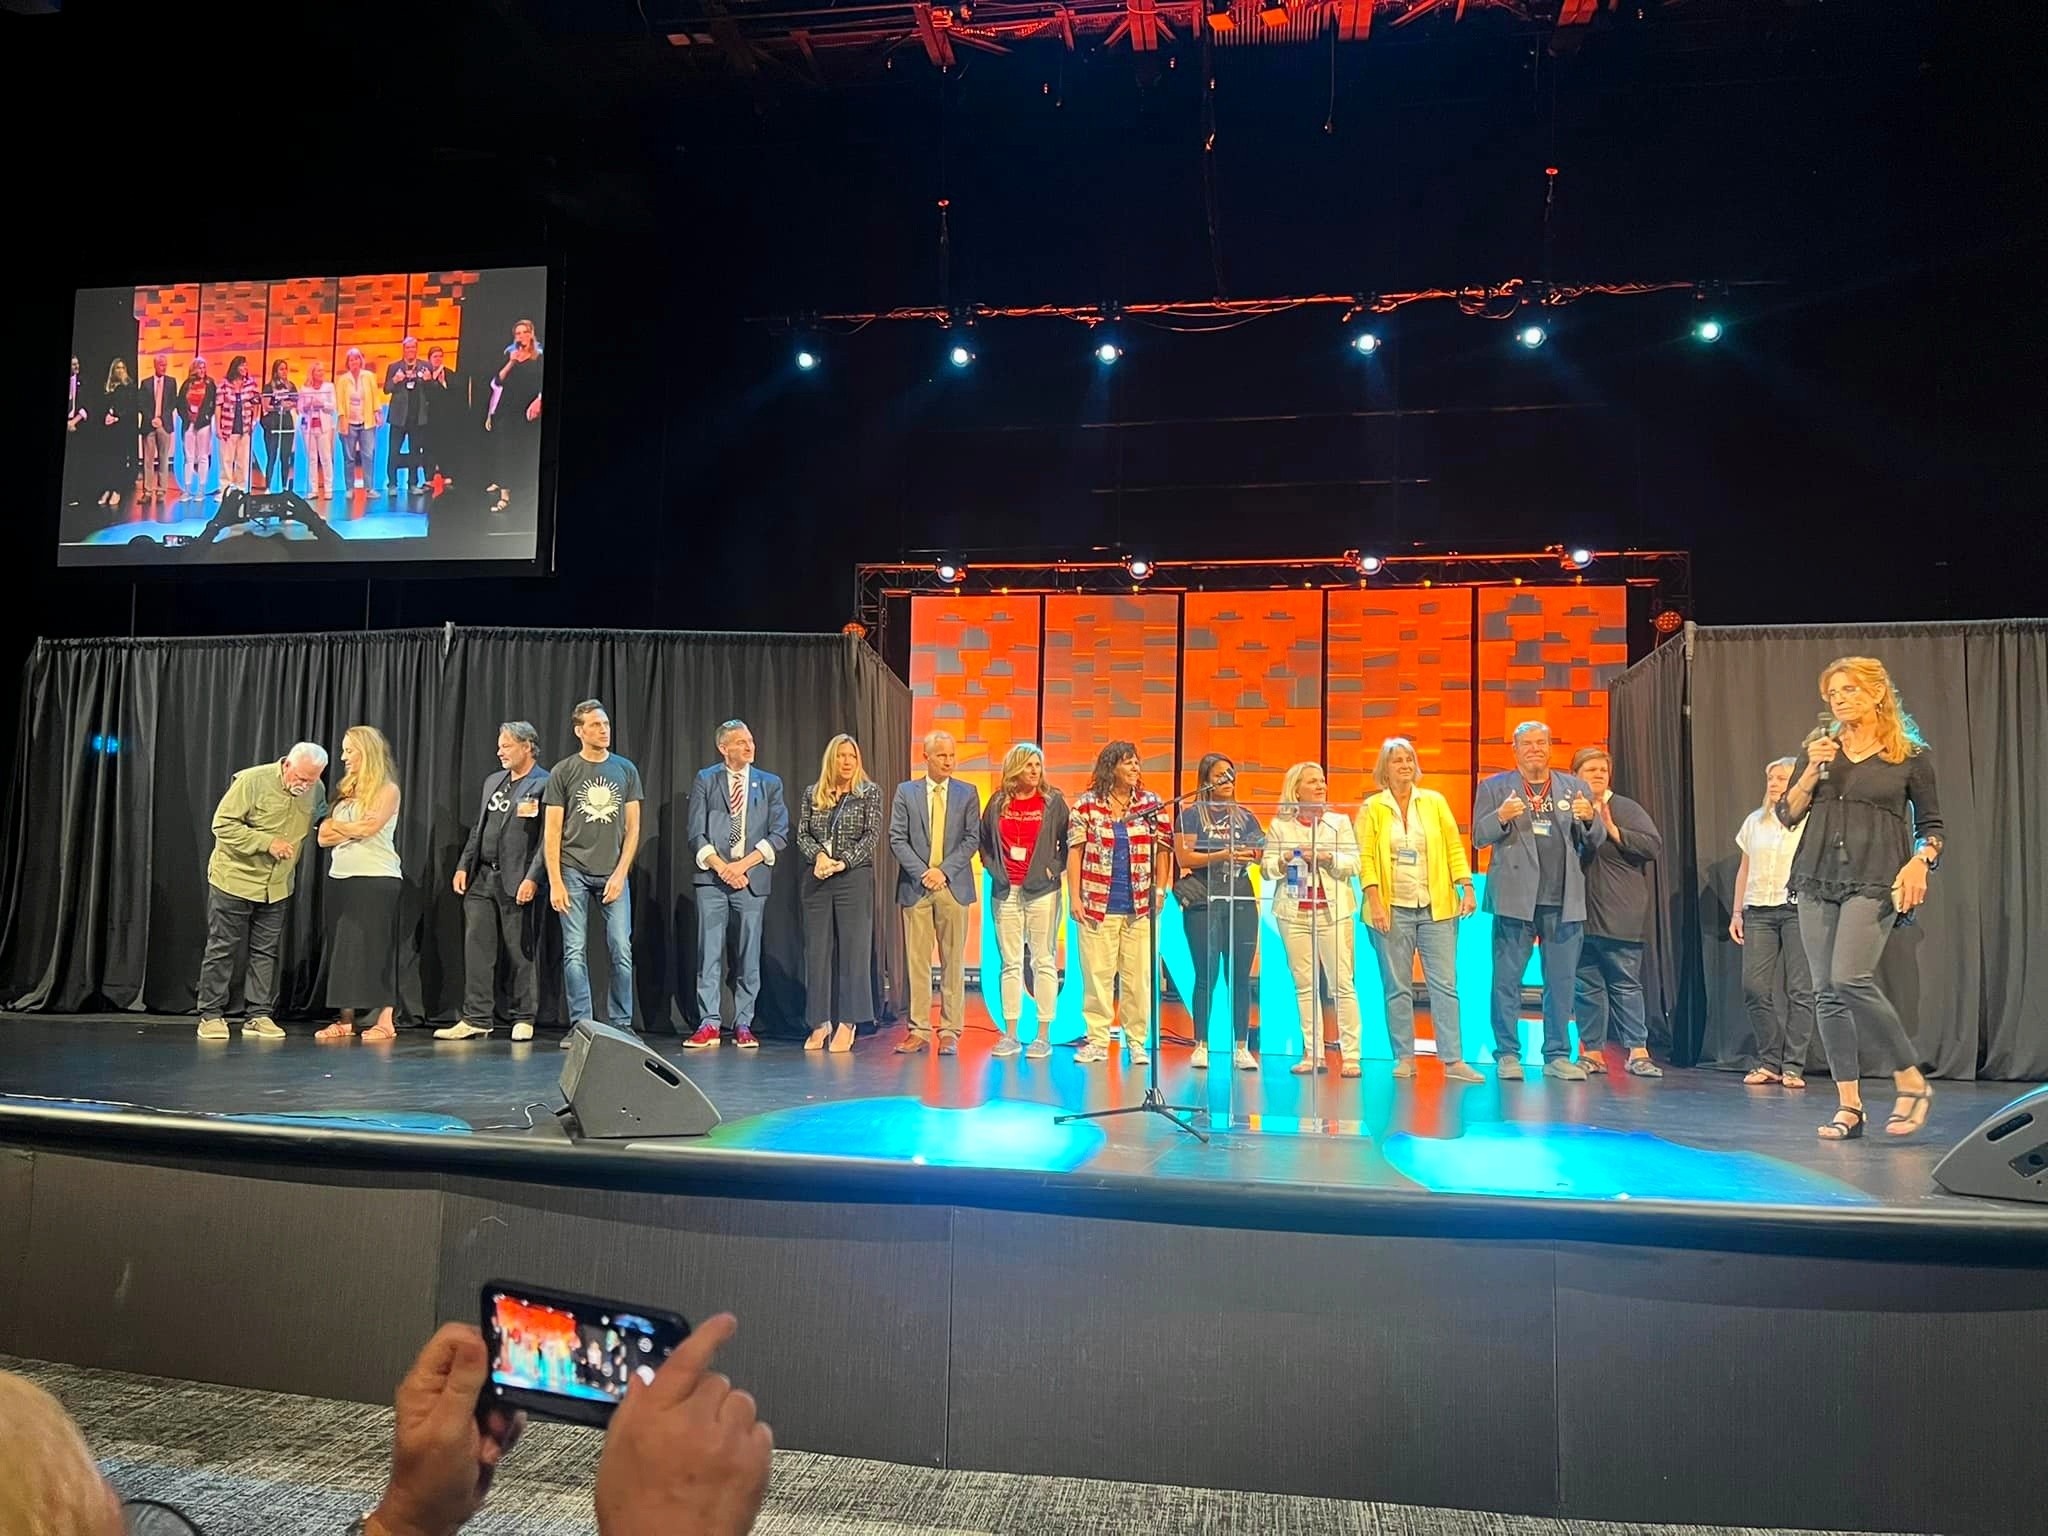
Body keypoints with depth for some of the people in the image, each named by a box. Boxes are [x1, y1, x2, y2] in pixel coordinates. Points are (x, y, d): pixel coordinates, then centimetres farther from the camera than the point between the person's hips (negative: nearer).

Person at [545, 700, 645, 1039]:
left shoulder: (626, 770, 7)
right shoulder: (563, 772, 2)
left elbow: (632, 827, 6)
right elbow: (553, 831, 2)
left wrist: (621, 873, -4)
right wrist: (555, 881, -5)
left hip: (613, 872, 1)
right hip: (573, 871, -1)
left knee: (621, 950, -1)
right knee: (575, 951, 0)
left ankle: (621, 1024, 9)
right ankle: (580, 1025, 8)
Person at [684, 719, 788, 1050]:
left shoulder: (770, 784, 10)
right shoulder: (705, 781, 8)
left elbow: (779, 834, 3)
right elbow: (696, 833, 2)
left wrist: (743, 864, -8)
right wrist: (721, 866, -11)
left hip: (753, 879, 1)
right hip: (712, 877, -1)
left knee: (749, 956, 3)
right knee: (709, 953, -2)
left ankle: (743, 1026, 9)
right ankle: (708, 1025, 3)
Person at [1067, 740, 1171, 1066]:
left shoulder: (1152, 803, 6)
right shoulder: (1086, 804, 2)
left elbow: (1162, 850, 8)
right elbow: (1075, 851, 2)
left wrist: (1160, 892, 1)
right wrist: (1074, 897, -3)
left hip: (1140, 906, 1)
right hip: (1098, 905, -1)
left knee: (1138, 975, 3)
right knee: (1097, 973, 1)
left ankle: (1136, 1041, 13)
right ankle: (1098, 1041, 10)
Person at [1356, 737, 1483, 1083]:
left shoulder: (1435, 801, 9)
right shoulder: (1372, 808, 3)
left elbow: (1454, 847, 7)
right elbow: (1365, 858, -2)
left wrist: (1467, 888, -3)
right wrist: (1375, 903, -11)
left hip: (1436, 908, 1)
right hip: (1392, 910, -1)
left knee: (1445, 984, -2)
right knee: (1398, 988, 3)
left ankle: (1453, 1060, 1)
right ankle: (1404, 1059, 11)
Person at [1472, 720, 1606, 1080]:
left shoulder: (1575, 787, 14)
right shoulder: (1493, 787, 7)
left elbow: (1596, 839, 11)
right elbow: (1479, 837, 0)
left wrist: (1590, 819, -11)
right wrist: (1501, 817, -19)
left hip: (1564, 901, 3)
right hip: (1516, 898, -2)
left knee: (1562, 981, 7)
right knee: (1507, 979, 0)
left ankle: (1557, 1055, 16)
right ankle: (1507, 1055, 8)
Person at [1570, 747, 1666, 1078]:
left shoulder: (1626, 809, 1)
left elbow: (1655, 846, -7)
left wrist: (1613, 831, -14)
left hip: (1619, 918, -3)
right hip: (1580, 915, 3)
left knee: (1625, 984, 0)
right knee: (1586, 986, 8)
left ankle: (1638, 1051, 5)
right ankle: (1592, 1053, 15)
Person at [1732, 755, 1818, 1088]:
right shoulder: (1755, 821, 14)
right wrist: (1737, 912, 14)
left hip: (1797, 909, -4)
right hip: (1758, 910, 4)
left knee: (1800, 989, -3)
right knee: (1754, 987, -2)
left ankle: (1793, 1066, 3)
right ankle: (1769, 1062, 8)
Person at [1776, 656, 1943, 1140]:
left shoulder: (1912, 756, 5)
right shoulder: (1820, 750, 13)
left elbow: (1932, 825, 10)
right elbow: (1788, 815, 10)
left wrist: (1920, 861, -9)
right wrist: (1812, 772, -4)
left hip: (1874, 882, -4)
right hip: (1817, 880, 4)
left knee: (1850, 979, -21)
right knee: (1825, 991, 1)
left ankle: (1912, 1081, -2)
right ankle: (1849, 1105, 6)